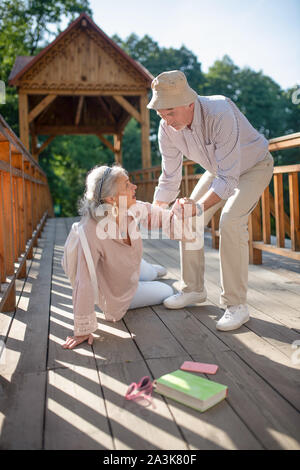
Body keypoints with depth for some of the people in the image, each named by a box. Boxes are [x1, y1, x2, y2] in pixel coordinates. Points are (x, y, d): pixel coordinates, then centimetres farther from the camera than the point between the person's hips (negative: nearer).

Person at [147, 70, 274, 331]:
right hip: (219, 169, 7)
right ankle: (194, 289, 16)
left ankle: (237, 304, -16)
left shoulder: (220, 114, -39)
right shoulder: (167, 129, -19)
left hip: (254, 166, -6)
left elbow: (228, 179, -40)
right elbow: (169, 179, -10)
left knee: (231, 221, -27)